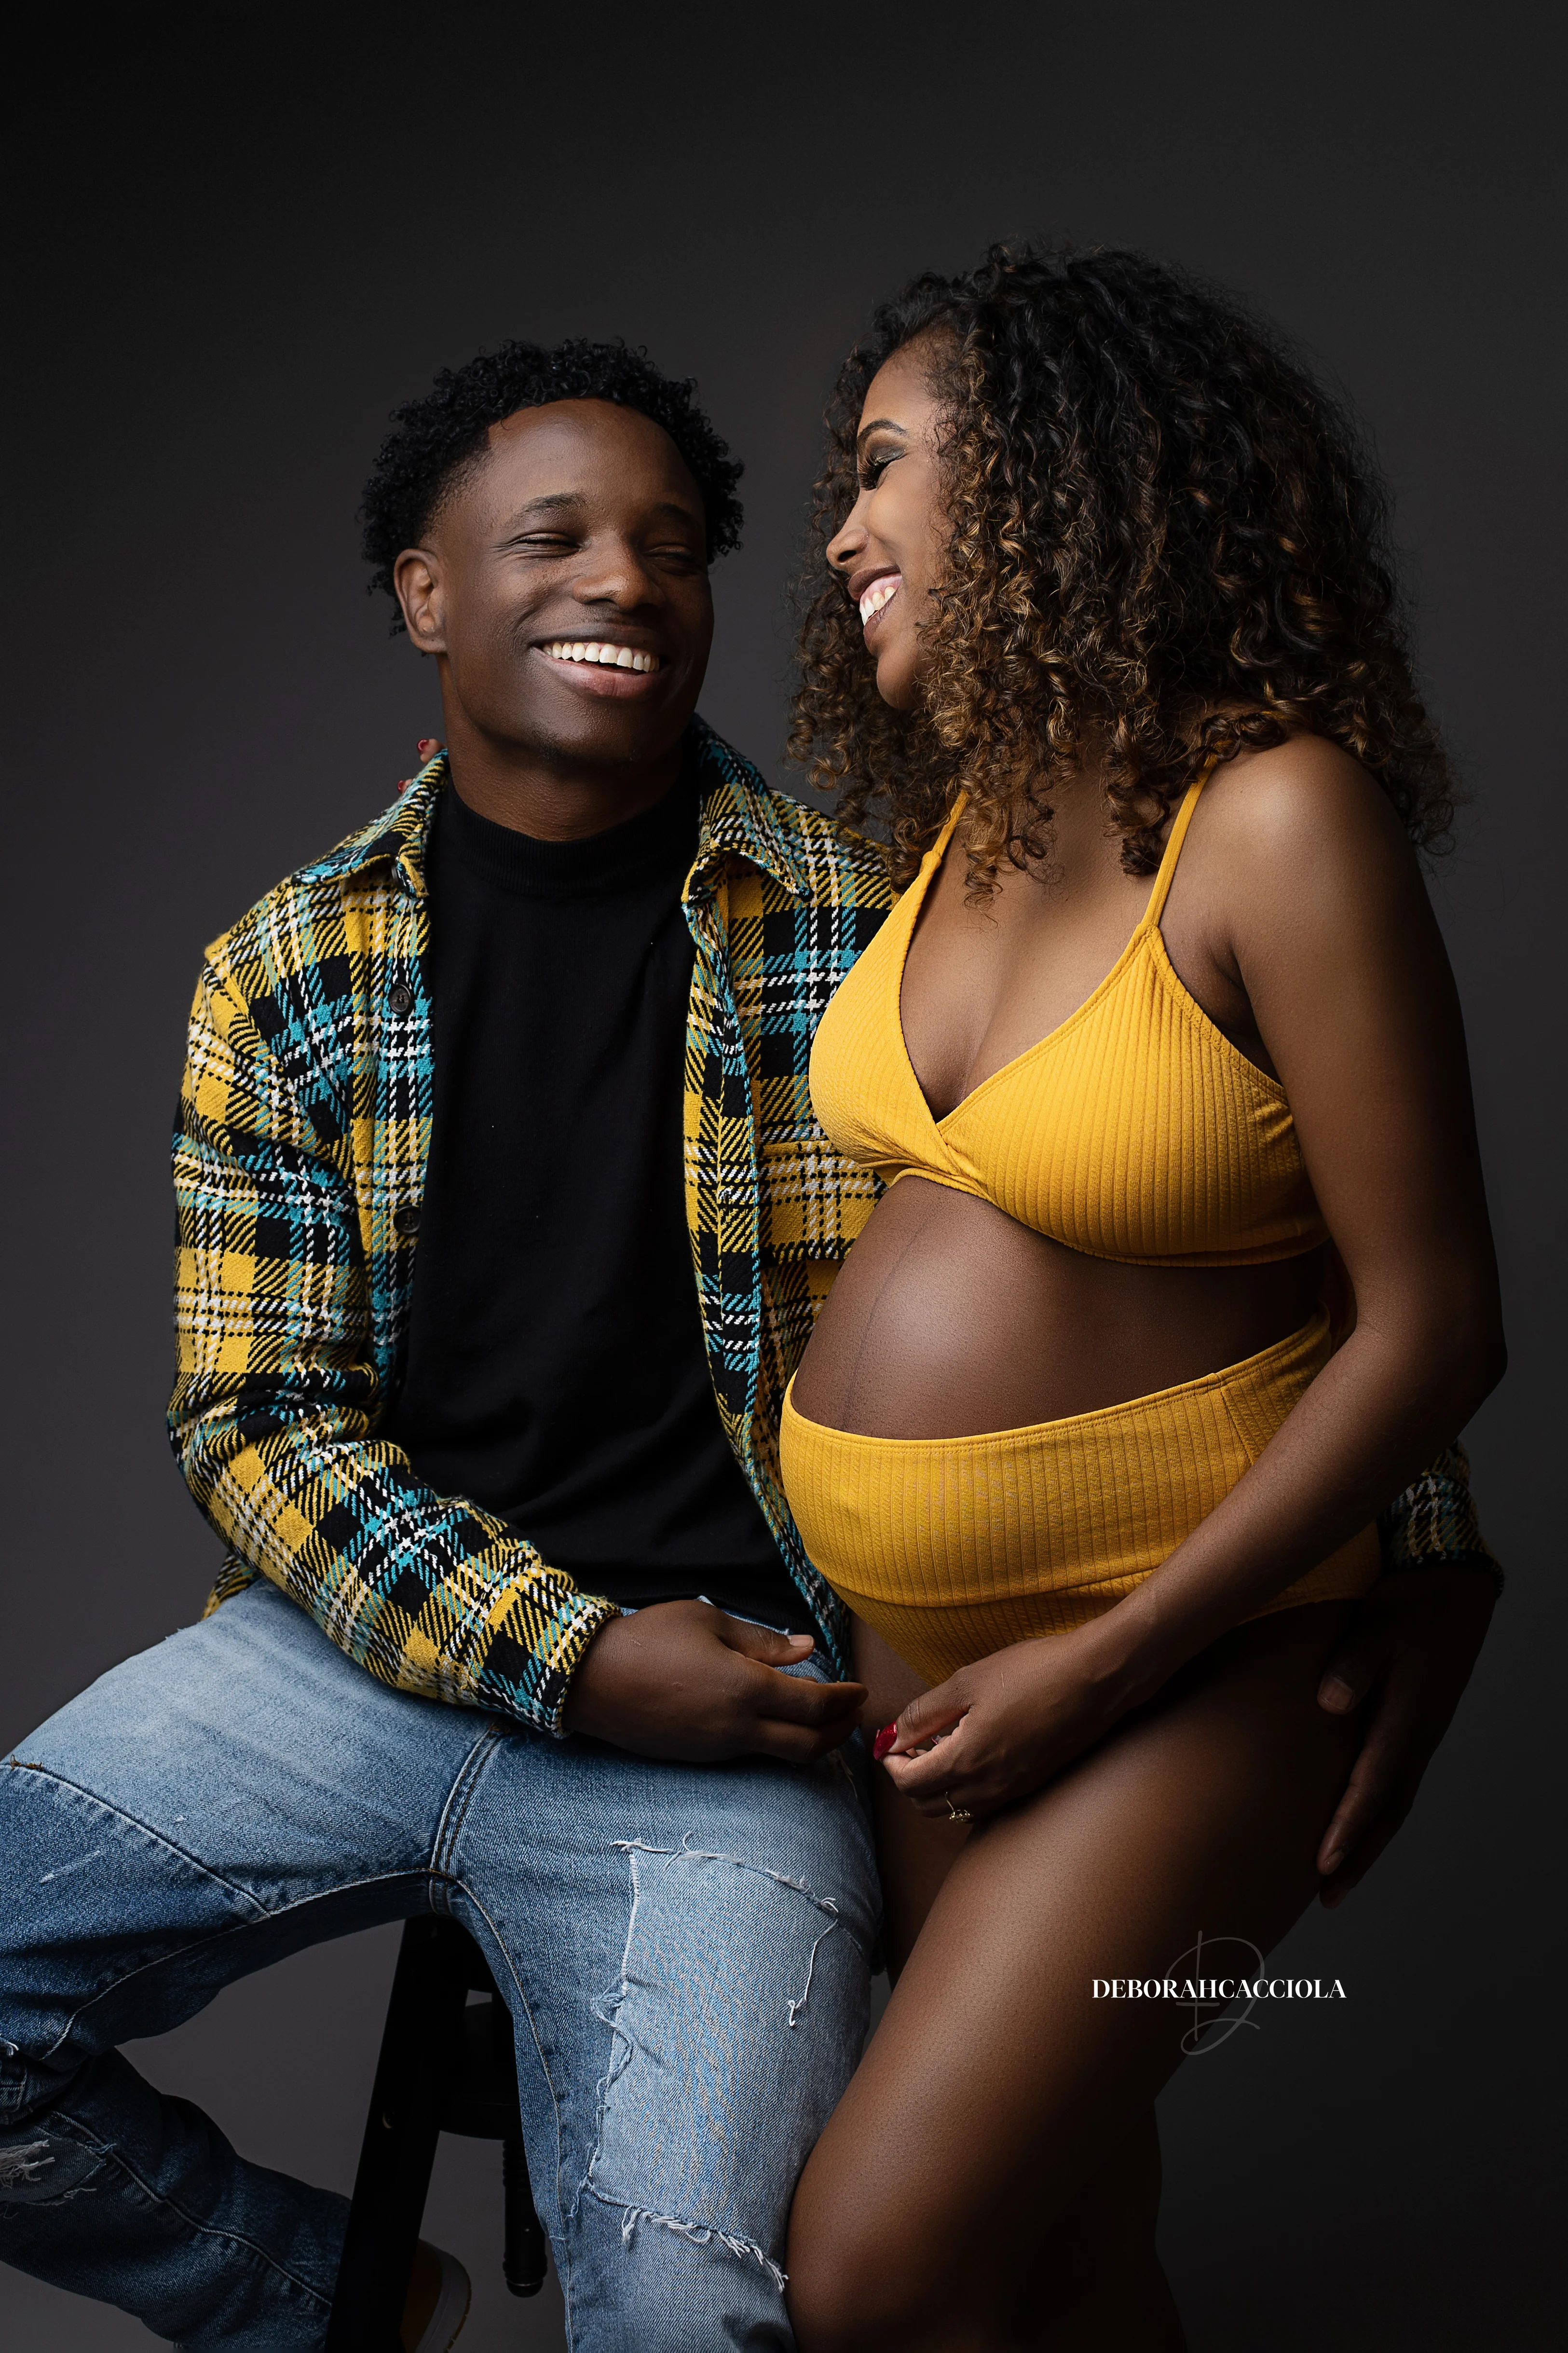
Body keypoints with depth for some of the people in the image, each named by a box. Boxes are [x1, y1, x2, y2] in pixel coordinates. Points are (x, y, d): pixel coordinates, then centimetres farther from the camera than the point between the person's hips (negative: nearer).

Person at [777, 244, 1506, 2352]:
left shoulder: (1279, 818, -18)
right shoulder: (962, 818, 4)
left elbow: (1430, 1332, -18)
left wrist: (1102, 1662, -17)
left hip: (1174, 1649, -7)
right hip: (909, 1619, 7)